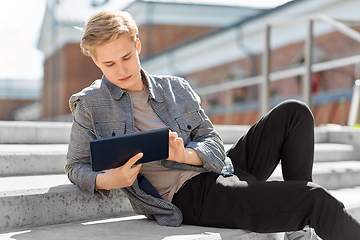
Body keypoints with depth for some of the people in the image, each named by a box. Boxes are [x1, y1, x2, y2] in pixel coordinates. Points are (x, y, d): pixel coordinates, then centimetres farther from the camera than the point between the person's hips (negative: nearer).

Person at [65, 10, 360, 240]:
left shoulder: (176, 88, 12)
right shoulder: (90, 105, 2)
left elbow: (214, 143, 9)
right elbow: (76, 166, 5)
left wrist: (186, 155, -15)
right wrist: (105, 180, -19)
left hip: (223, 169, 6)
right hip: (189, 195, -6)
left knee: (294, 112, -6)